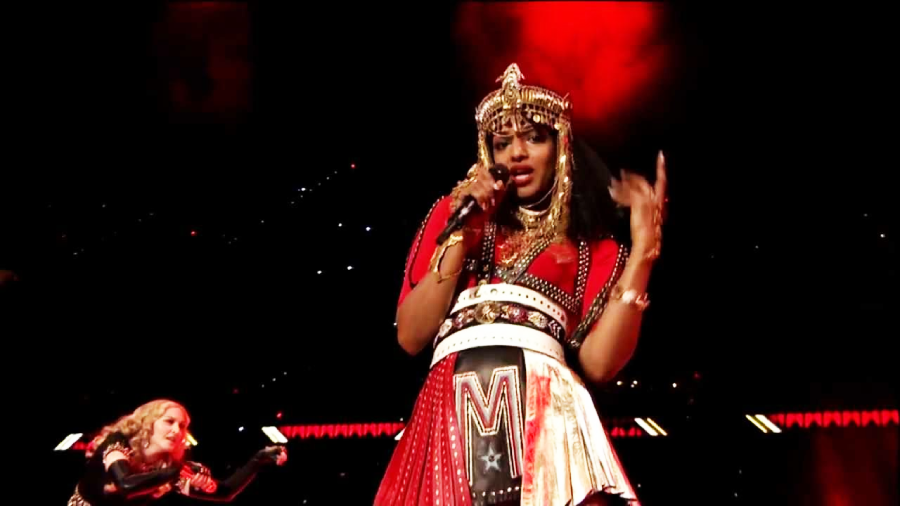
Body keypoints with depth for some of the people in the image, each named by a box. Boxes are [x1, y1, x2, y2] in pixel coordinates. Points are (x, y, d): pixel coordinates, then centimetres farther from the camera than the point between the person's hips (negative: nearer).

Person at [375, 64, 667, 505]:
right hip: (452, 410, 1)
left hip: (544, 411, -1)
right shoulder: (455, 214, 20)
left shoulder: (592, 248, 16)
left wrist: (643, 248, -2)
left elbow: (597, 362, 0)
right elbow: (410, 336, 9)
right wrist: (461, 236, 3)